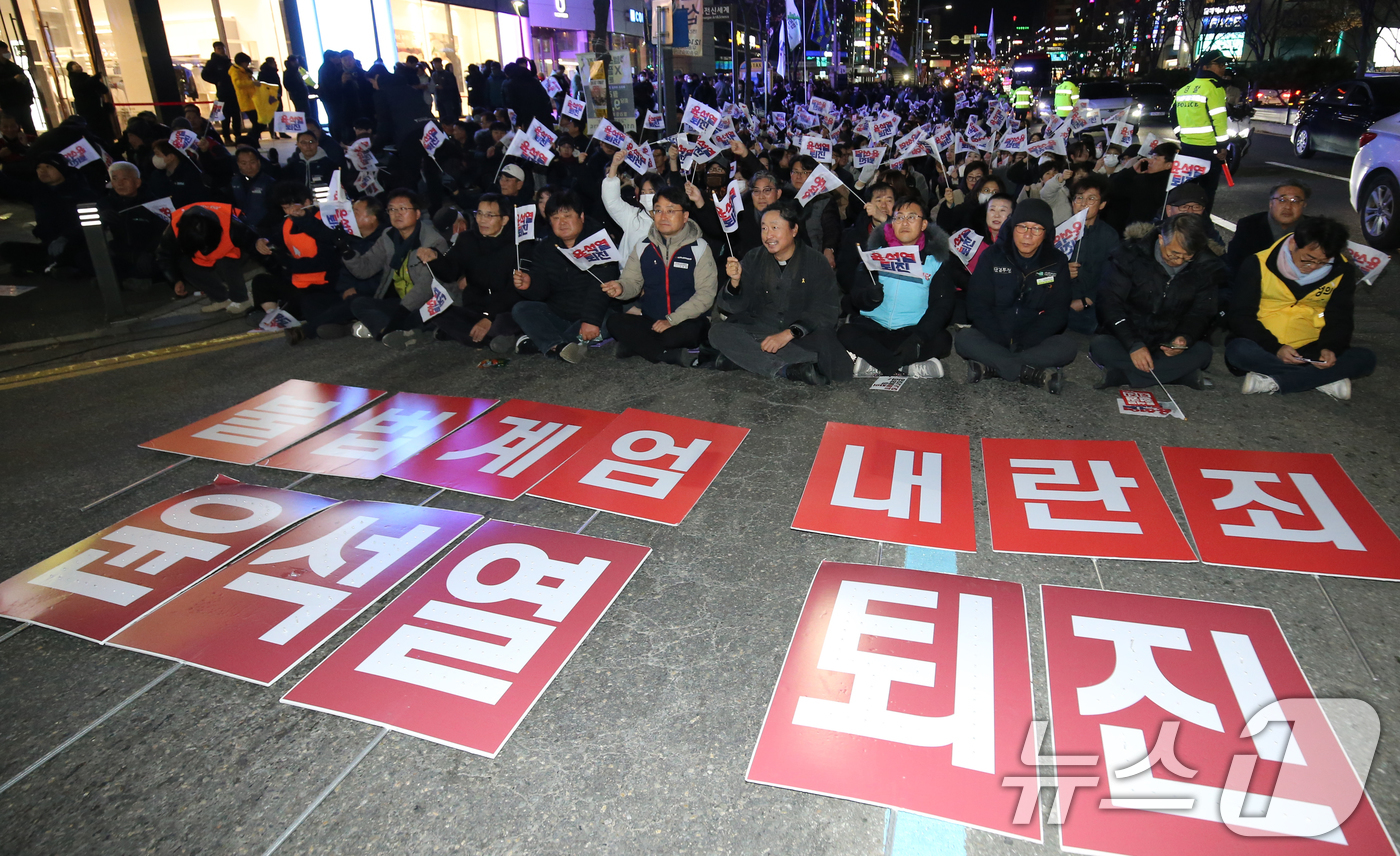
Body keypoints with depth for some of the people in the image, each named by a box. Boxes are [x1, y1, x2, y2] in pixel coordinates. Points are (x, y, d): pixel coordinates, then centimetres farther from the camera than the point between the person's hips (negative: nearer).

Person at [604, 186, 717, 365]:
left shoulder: (699, 248, -1)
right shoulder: (643, 246, 11)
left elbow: (706, 293, -9)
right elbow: (632, 282, 12)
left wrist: (672, 320, -19)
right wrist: (620, 288, -16)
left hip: (685, 320, -4)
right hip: (649, 320, 4)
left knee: (690, 331, -38)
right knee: (615, 322, -24)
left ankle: (637, 344, -22)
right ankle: (670, 354, -28)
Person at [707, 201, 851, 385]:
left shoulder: (816, 262, 0)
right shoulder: (754, 258, 6)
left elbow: (826, 311, -9)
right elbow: (733, 307, 3)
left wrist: (789, 334, -22)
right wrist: (735, 281, -18)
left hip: (801, 335, -2)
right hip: (757, 331, 3)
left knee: (824, 341, -33)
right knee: (717, 332, -25)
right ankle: (790, 369, -32)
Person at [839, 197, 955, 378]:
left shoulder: (936, 259, 4)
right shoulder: (876, 250, 8)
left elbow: (941, 305, -5)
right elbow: (855, 297, 3)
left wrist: (917, 339, -23)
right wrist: (870, 296, -23)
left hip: (914, 330, -1)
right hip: (873, 327, 1)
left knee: (942, 340, -31)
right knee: (846, 334, -29)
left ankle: (875, 363, -24)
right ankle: (910, 367, -25)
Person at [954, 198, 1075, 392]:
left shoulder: (1057, 262, 3)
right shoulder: (993, 256, 0)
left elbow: (1057, 312, -2)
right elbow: (978, 306, -6)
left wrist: (1023, 345, -17)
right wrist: (1000, 342, -20)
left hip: (1035, 342, 1)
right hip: (993, 339, 0)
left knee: (1066, 346, -28)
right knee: (965, 338, -31)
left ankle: (991, 367, -33)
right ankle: (1035, 374, -33)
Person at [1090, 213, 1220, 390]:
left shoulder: (1206, 267, -5)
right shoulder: (1131, 255, -12)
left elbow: (1201, 313, 1)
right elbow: (1110, 303, -16)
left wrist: (1185, 338, -24)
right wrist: (1134, 344, -28)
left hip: (1170, 343, 2)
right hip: (1129, 336, -2)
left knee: (1202, 351, -30)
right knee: (1101, 346, -34)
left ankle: (1120, 375, -27)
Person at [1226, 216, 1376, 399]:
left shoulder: (1342, 271, 4)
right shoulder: (1259, 265, -8)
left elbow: (1340, 319, 8)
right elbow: (1241, 316, -10)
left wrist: (1329, 348, -14)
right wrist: (1276, 348, -24)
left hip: (1310, 349, 3)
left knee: (1365, 359, -21)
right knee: (1238, 350, -38)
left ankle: (1271, 381, -27)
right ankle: (1324, 379, -23)